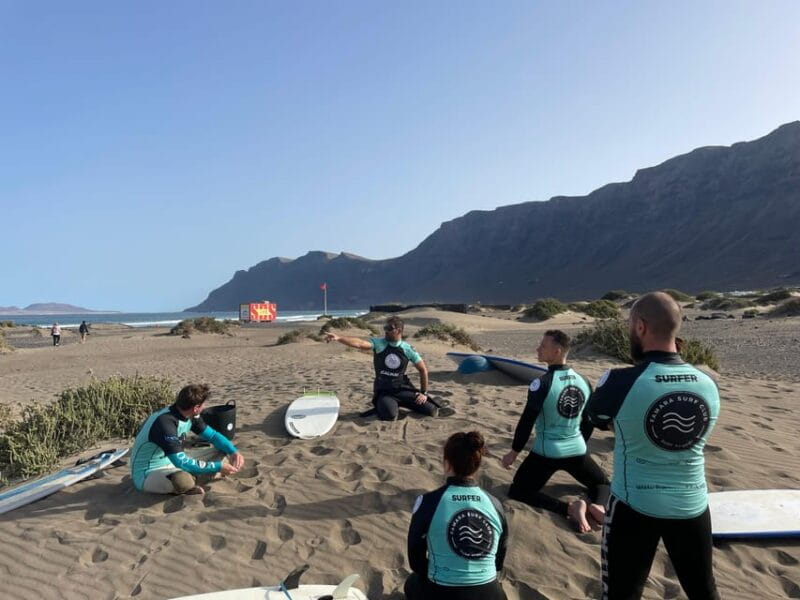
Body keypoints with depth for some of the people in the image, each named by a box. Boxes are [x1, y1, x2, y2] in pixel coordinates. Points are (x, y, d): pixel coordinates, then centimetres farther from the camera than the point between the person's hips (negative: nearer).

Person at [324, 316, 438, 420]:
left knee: (432, 411, -6)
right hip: (383, 391, -2)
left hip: (404, 390, 2)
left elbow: (423, 369, 5)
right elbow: (359, 343, -25)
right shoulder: (378, 343, -8)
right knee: (389, 416, -32)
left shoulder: (408, 349, -3)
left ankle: (401, 403, 19)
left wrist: (424, 393, 2)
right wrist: (338, 338, -40)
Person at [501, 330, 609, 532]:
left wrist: (514, 452, -4)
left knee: (518, 492, 7)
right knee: (602, 482, 29)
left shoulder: (542, 383, -19)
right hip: (577, 450, 5)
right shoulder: (583, 381, 0)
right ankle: (598, 505, -6)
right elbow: (589, 421, 11)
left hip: (546, 452, -5)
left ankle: (569, 508, -12)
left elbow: (527, 421, -15)